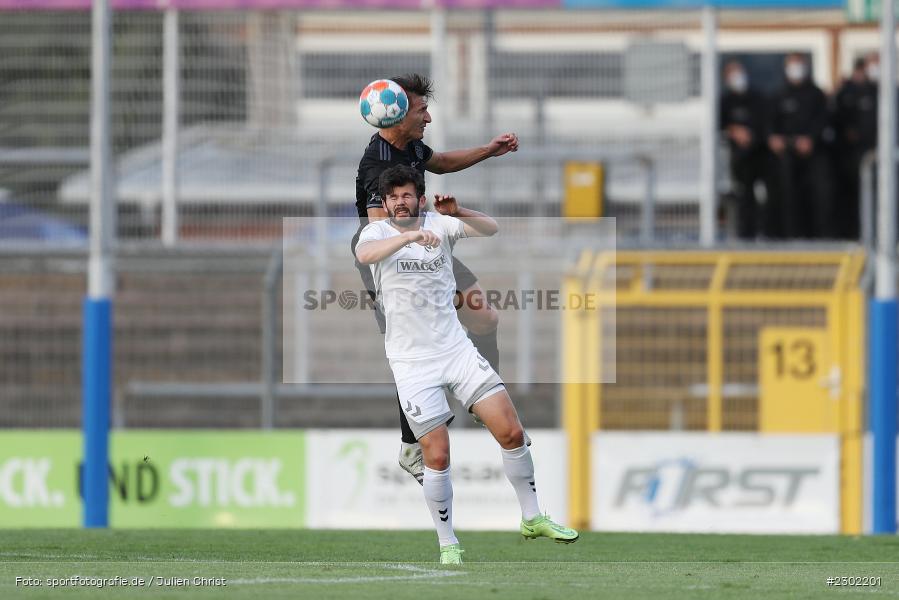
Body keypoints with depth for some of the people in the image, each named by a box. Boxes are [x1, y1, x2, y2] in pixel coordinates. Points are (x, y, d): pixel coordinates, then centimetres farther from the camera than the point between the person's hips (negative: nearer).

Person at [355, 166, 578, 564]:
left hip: (456, 349, 3)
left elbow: (489, 229, -14)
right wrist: (409, 236, -44)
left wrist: (458, 212, -33)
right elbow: (364, 254, -29)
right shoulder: (377, 232, -4)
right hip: (412, 362, -3)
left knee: (511, 431, -3)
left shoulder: (439, 224, 1)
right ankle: (447, 544, 10)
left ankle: (532, 519, 14)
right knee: (437, 457, -6)